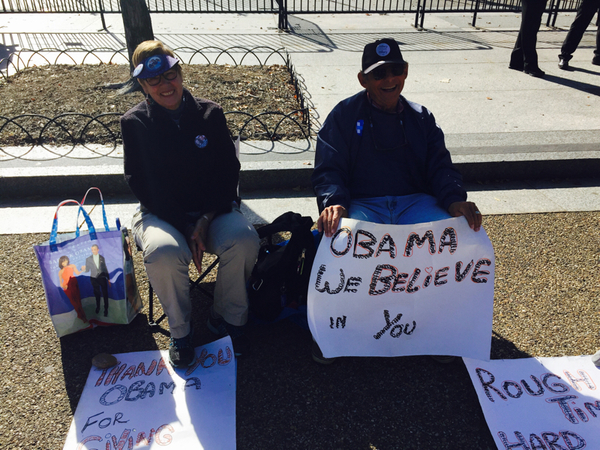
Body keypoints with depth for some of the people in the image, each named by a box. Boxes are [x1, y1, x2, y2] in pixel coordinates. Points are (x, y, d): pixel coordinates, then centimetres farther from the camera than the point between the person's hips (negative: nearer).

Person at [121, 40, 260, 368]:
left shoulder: (210, 113, 3)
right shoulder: (134, 123, 0)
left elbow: (229, 171, 1)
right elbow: (141, 185, -4)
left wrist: (206, 221, -13)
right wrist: (186, 228, -15)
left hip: (213, 210, 2)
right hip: (161, 215, -1)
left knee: (244, 239, -30)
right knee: (163, 253, -35)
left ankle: (227, 317, -2)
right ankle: (180, 331, -5)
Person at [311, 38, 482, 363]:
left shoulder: (420, 118, 18)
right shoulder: (344, 115, 8)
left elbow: (440, 165, 11)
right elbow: (328, 169, 0)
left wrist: (455, 200, -11)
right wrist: (332, 202, -23)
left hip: (415, 202, 3)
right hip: (362, 204, -2)